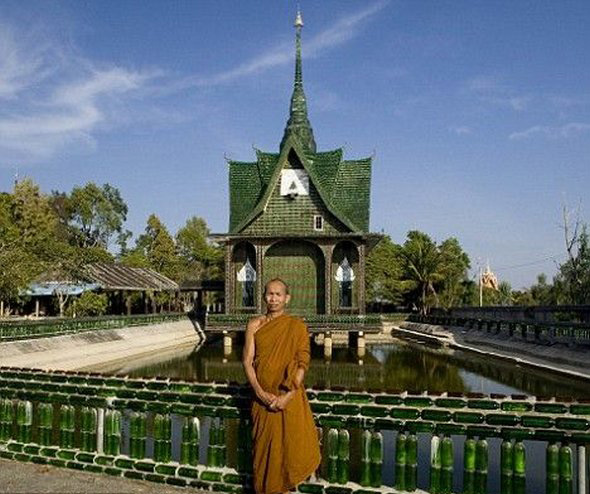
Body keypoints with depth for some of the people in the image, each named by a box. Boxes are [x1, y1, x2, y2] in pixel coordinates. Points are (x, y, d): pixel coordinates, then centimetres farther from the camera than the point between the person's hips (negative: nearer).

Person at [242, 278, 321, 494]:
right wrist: (260, 392, -12)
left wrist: (288, 395, -16)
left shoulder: (297, 326, -2)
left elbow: (302, 363, -6)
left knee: (293, 446, -1)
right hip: (263, 398, 2)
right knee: (264, 447, 9)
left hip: (290, 398, -2)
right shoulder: (255, 325, 4)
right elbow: (247, 361, 0)